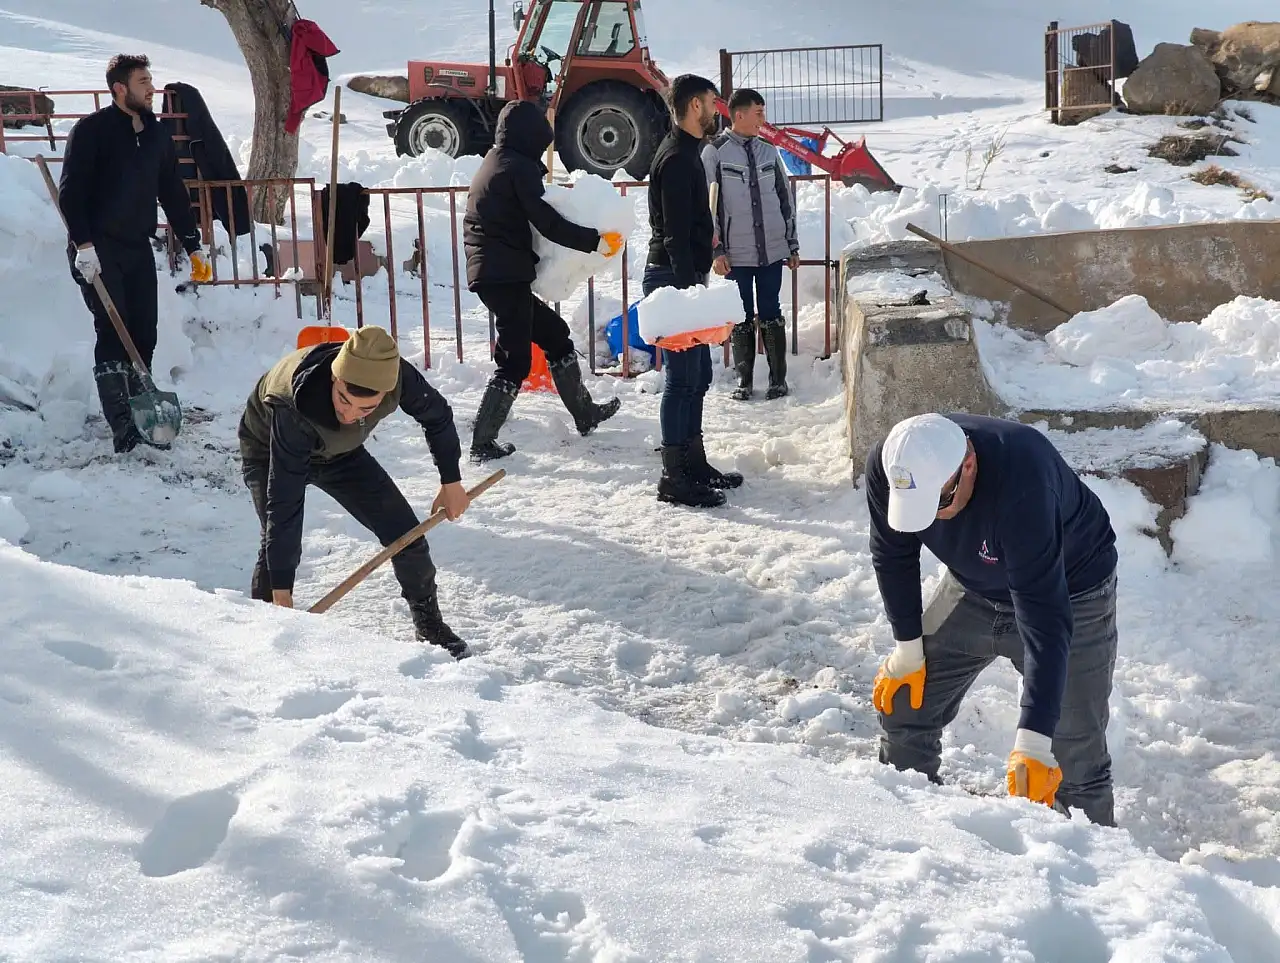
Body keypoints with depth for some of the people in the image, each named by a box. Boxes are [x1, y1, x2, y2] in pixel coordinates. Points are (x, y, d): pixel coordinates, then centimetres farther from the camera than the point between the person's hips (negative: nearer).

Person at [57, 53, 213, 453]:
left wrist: (193, 246, 14)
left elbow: (173, 194, 16)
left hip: (138, 248, 6)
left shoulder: (158, 136, 11)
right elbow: (70, 191, -13)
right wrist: (83, 243, -21)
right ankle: (122, 427, -9)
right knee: (113, 334, -10)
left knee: (143, 337, 4)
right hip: (97, 250, -6)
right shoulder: (92, 130, -8)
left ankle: (139, 417, 14)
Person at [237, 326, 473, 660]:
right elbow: (284, 502, -42)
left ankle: (429, 623, 19)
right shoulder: (293, 409, -45)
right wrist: (281, 592, -42)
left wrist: (451, 481, -3)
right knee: (277, 542, -25)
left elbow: (437, 414, -11)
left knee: (404, 531, -1)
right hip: (270, 450, -4)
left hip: (338, 451, 4)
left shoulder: (395, 374, -34)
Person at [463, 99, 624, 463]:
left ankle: (584, 413, 29)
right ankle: (482, 443, -3)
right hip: (506, 275, -10)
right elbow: (547, 222, -16)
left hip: (489, 274, 10)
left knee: (554, 333, 19)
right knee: (515, 359, -5)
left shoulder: (494, 164, 20)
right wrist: (594, 240, -10)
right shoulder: (518, 167, -9)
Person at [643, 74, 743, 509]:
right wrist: (688, 289, -25)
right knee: (683, 378, -7)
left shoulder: (685, 153, 17)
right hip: (674, 278, -11)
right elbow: (675, 233, -22)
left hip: (683, 276, 11)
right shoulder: (676, 159, -16)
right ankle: (674, 478, -2)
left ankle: (693, 462, 24)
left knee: (697, 374, 15)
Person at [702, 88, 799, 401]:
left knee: (771, 316, 7)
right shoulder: (714, 153, -4)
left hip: (772, 251, 3)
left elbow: (785, 199, 13)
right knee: (741, 319, 6)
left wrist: (792, 245, 13)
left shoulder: (769, 151, 7)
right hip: (736, 255, -2)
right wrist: (716, 250, -8)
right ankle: (744, 379, 17)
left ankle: (778, 378, 15)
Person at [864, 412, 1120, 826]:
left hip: (1069, 594, -5)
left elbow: (1045, 622, -42)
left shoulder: (1023, 485, -42)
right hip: (972, 590, 5)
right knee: (900, 704, 5)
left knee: (1074, 760, -9)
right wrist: (908, 648, -3)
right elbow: (893, 555, -5)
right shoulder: (888, 468, -26)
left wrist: (1032, 741, -45)